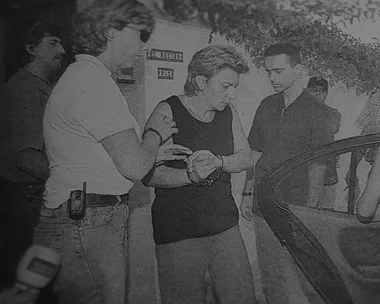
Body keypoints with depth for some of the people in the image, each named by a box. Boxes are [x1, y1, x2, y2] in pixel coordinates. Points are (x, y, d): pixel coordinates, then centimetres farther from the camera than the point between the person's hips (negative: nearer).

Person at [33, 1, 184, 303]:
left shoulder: (82, 75, 18)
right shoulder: (93, 80, -17)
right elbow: (134, 167, -20)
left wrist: (158, 153, 16)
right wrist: (156, 133, 0)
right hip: (87, 225, -10)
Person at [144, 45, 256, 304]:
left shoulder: (228, 112, 8)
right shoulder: (168, 112, -11)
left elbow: (246, 157, 5)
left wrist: (218, 162, -15)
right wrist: (190, 176, -32)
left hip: (227, 228, 6)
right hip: (179, 234, -5)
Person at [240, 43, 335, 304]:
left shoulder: (316, 112, -9)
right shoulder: (266, 107, 6)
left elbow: (317, 168, -10)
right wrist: (248, 193, 9)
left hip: (297, 212, -4)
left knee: (309, 280, 9)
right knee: (272, 278, 16)